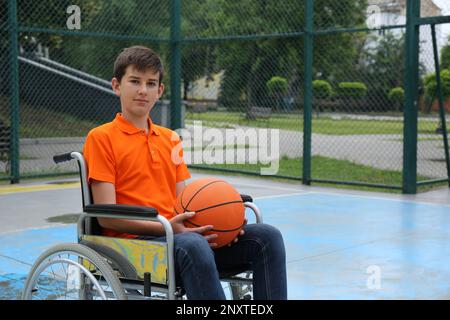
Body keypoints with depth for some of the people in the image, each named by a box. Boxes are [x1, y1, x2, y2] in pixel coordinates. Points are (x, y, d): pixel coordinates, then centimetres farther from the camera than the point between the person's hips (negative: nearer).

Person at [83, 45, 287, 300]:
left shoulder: (170, 139, 21)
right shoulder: (101, 138, 1)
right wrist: (165, 227, -20)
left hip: (179, 234, 6)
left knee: (267, 236, -13)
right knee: (192, 245, -39)